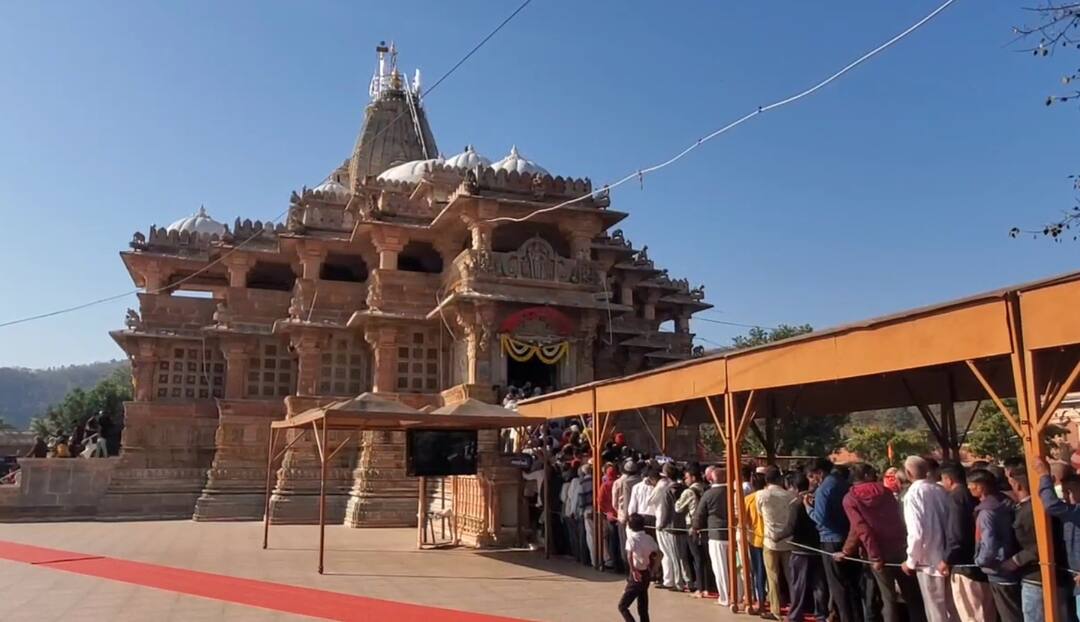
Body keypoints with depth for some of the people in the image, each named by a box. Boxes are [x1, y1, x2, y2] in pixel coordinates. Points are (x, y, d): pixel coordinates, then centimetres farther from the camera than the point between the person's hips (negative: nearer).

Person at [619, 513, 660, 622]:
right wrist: (651, 568, 12)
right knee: (643, 607, 17)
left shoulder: (632, 538, -14)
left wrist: (633, 570, -22)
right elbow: (659, 554, 5)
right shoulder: (648, 538, 5)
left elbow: (629, 555, -30)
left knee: (622, 606, 0)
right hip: (646, 574, 7)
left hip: (637, 576, -7)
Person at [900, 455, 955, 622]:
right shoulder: (941, 490, 0)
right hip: (947, 558, 6)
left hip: (929, 560, -6)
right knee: (952, 607, 19)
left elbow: (916, 532, -21)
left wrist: (911, 561, -8)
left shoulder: (913, 494, -17)